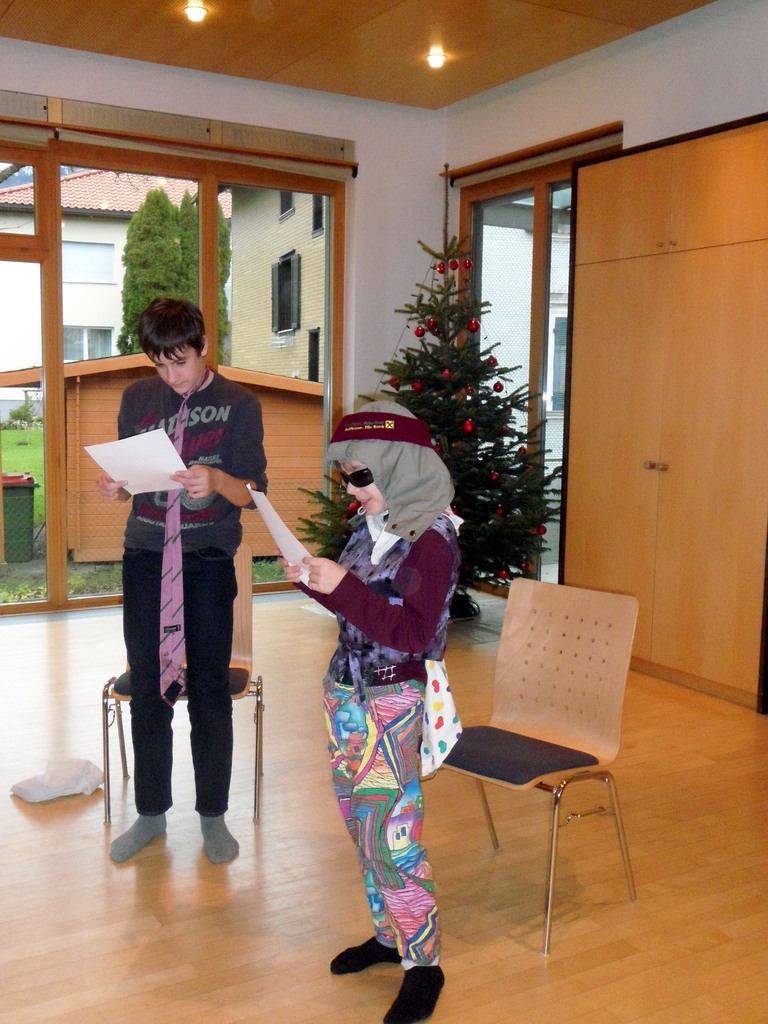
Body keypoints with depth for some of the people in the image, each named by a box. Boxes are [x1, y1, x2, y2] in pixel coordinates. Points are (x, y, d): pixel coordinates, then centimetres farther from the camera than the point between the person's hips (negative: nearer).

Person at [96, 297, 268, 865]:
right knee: (148, 691, 9)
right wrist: (114, 486, -10)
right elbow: (129, 481, 13)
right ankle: (151, 812, 24)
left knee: (210, 693, 4)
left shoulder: (238, 404, -3)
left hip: (209, 562, -3)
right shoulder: (137, 398, 7)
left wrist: (216, 481, -26)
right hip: (145, 558, 3)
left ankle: (213, 814, 20)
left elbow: (254, 492, -6)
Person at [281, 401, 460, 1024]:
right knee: (360, 822, 16)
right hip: (346, 690, 8)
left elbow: (414, 634, -22)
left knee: (390, 833, -3)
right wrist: (312, 579, 0)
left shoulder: (432, 537, -16)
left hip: (393, 701, -8)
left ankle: (423, 962, 14)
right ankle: (388, 935, 32)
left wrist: (344, 586, -26)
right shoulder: (373, 523, 7)